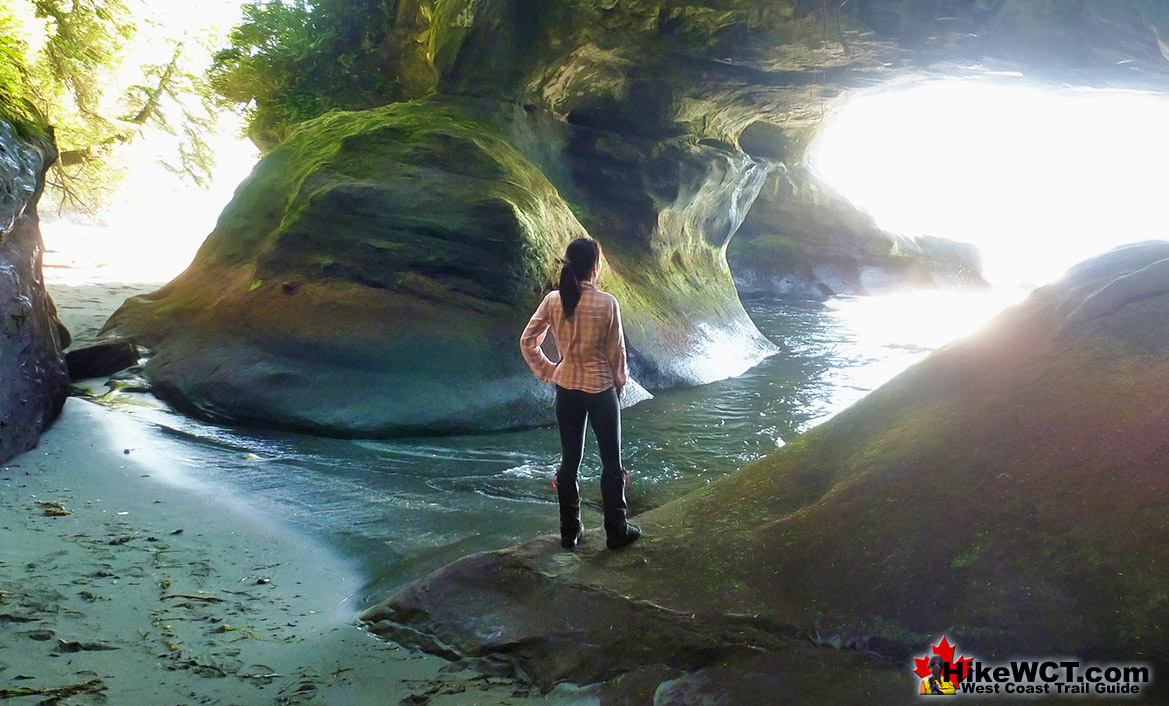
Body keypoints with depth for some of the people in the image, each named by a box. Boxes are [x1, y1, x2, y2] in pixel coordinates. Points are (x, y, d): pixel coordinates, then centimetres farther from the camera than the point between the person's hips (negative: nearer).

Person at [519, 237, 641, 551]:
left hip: (566, 389, 4)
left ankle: (569, 531, 23)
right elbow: (616, 350, -9)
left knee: (569, 460, 14)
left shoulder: (553, 300, -6)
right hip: (601, 389, -4)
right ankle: (616, 531, 20)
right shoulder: (606, 303, -17)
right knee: (611, 461, 11)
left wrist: (547, 370, 9)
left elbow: (528, 341, -2)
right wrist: (620, 382, 8)